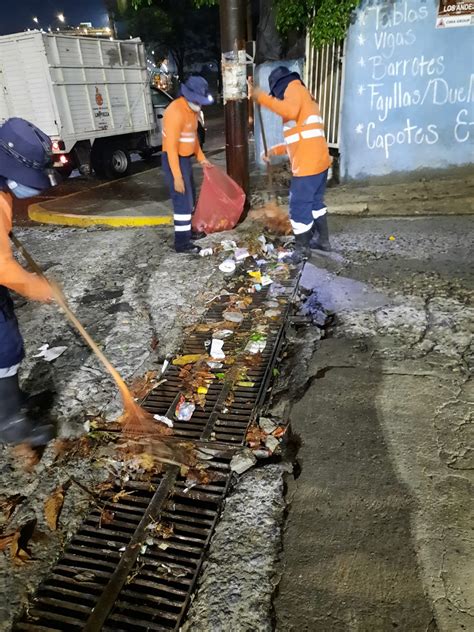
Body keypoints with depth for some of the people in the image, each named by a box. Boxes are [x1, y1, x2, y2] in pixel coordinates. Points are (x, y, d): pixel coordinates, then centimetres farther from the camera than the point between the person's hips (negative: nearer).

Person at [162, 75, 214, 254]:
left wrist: (201, 158, 16)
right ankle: (182, 242, -2)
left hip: (186, 158, 10)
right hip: (174, 159, -10)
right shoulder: (176, 112, -23)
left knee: (190, 197, 19)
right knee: (183, 201, -9)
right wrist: (177, 177, -27)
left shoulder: (192, 109, 6)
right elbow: (171, 146, -26)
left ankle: (189, 229, 35)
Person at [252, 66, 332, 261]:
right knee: (315, 201, 21)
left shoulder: (294, 88, 0)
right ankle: (323, 239, 31)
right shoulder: (303, 96, 29)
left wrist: (263, 98, -17)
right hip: (319, 160, 10)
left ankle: (302, 248, 6)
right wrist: (275, 150, 20)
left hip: (308, 164, -10)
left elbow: (290, 111, -25)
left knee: (299, 206, -3)